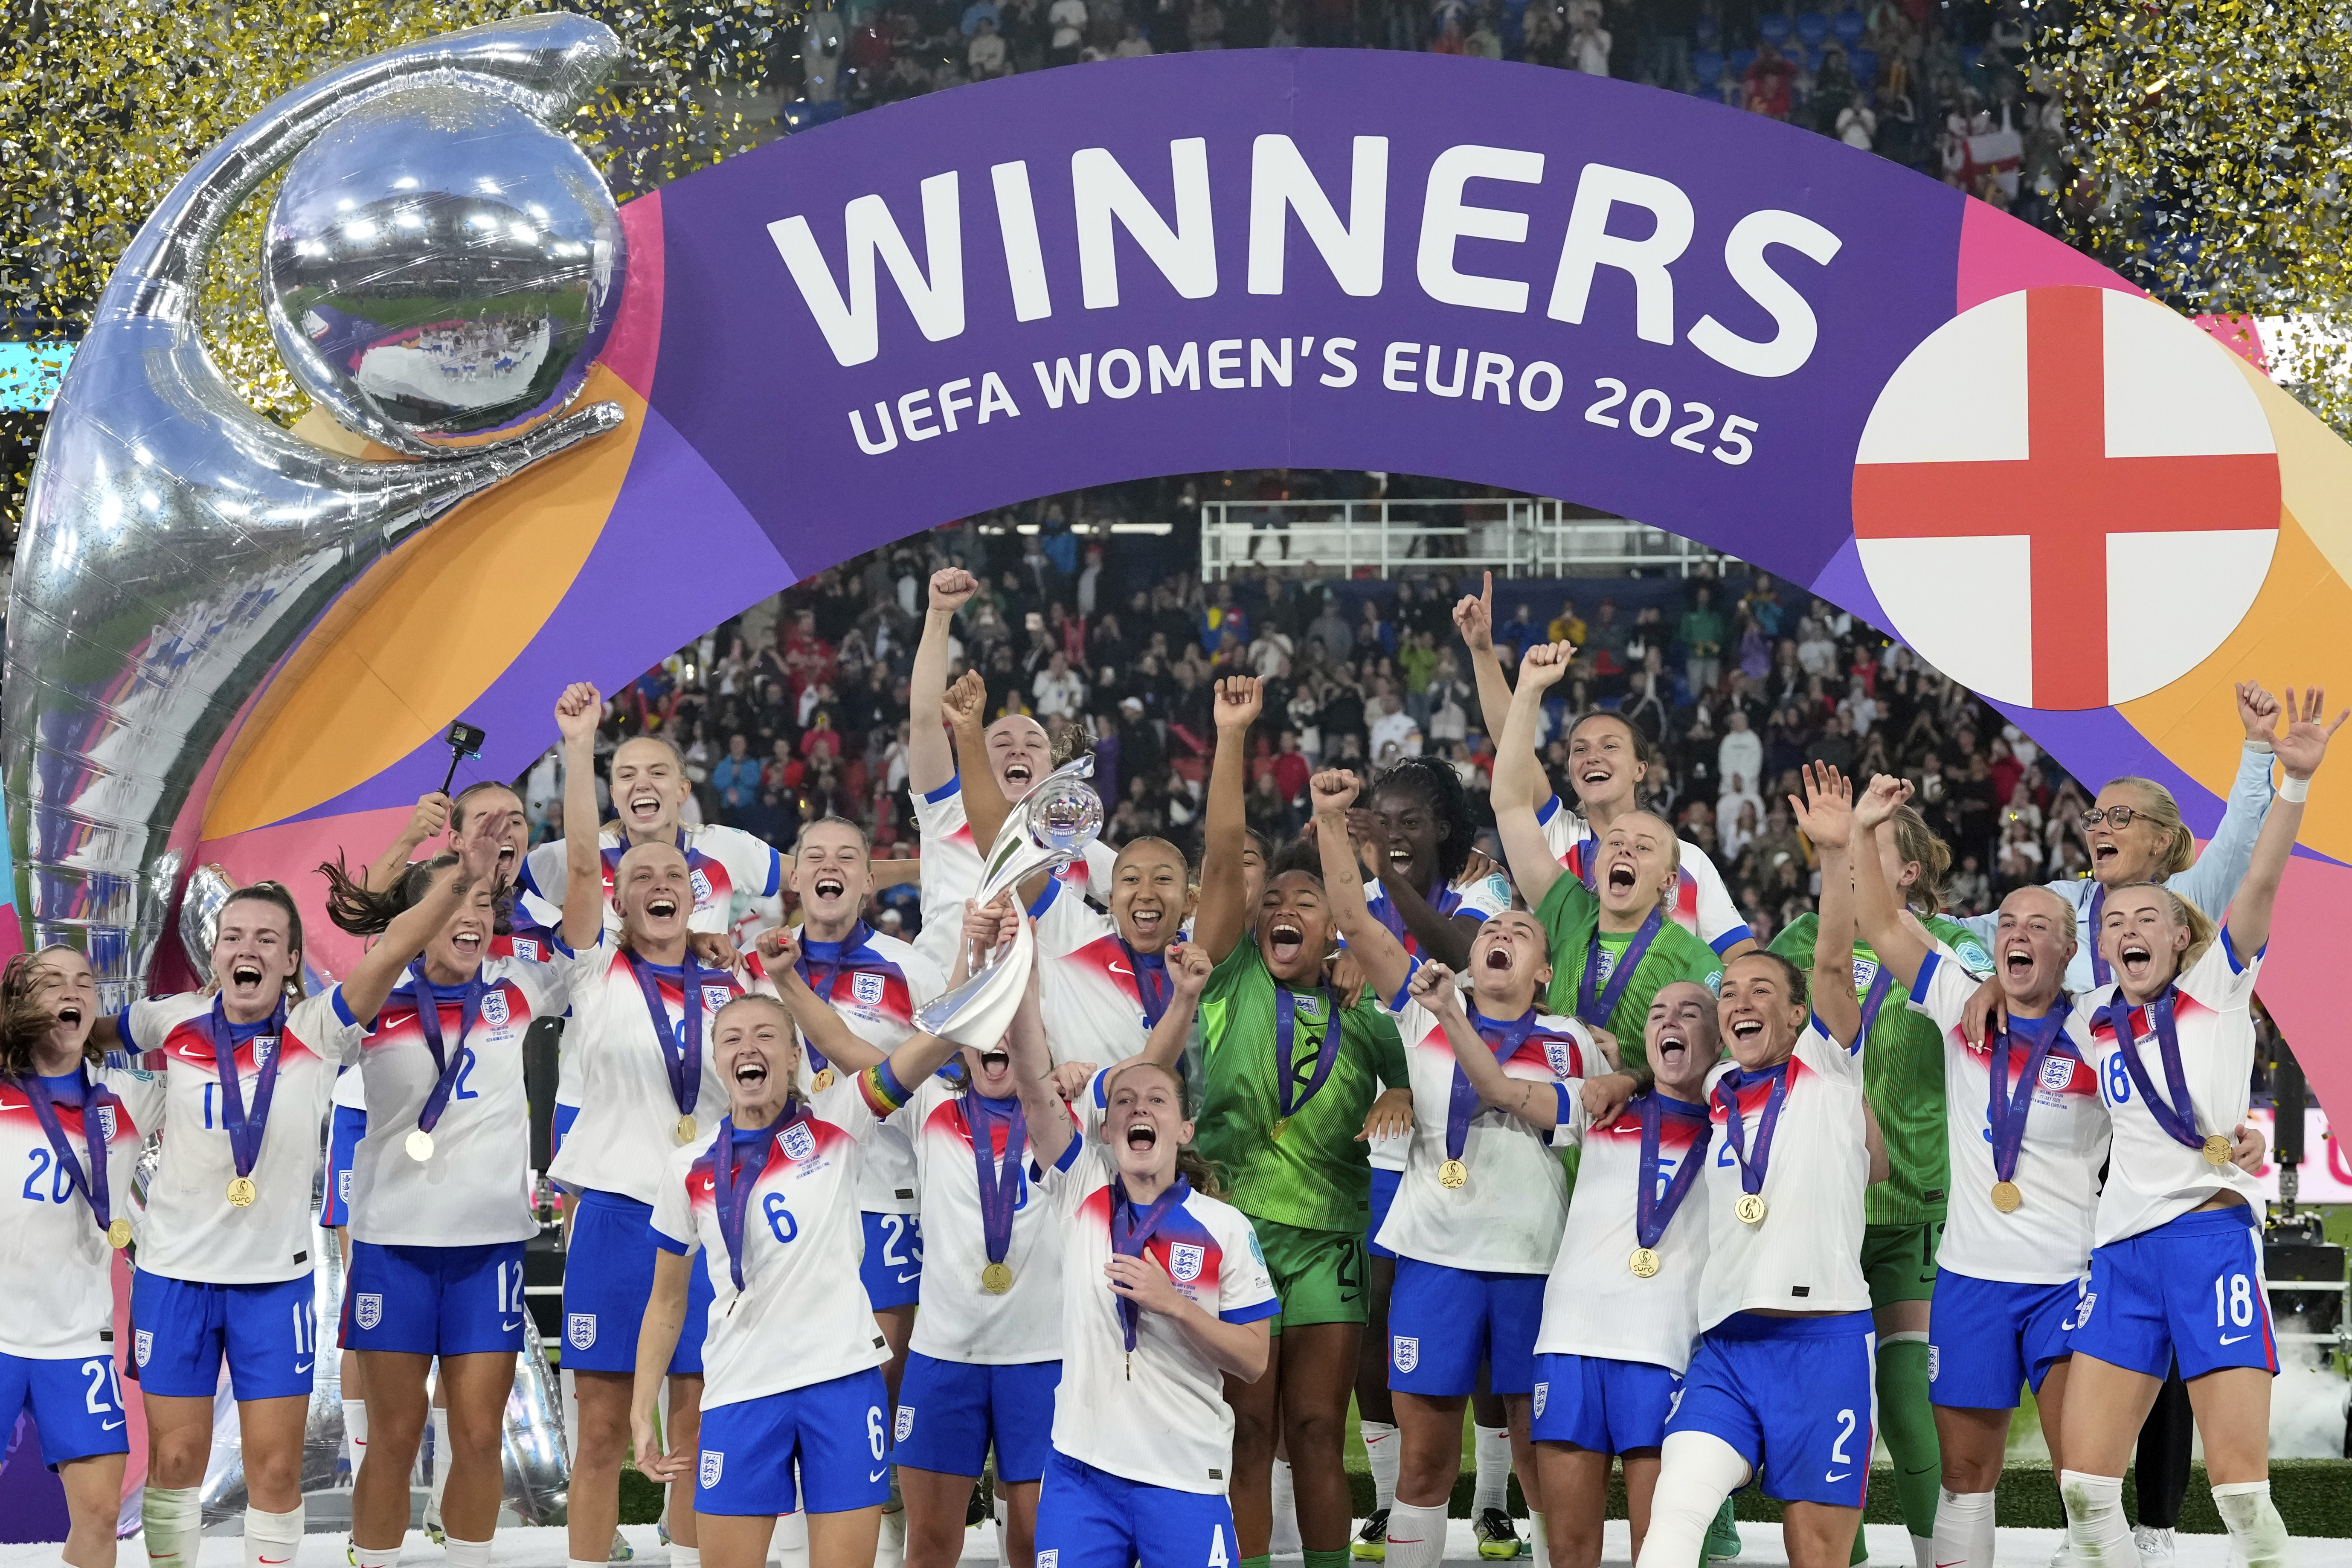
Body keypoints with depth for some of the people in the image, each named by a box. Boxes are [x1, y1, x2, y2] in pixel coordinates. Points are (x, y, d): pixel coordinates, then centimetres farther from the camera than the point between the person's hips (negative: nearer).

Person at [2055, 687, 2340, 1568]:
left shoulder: (2217, 988, 5)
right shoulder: (2090, 1021, 16)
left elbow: (2261, 881, -10)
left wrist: (2296, 779, -24)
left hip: (2211, 1233, -5)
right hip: (2121, 1248, 5)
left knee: (2239, 1482, -12)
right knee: (2084, 1483, 0)